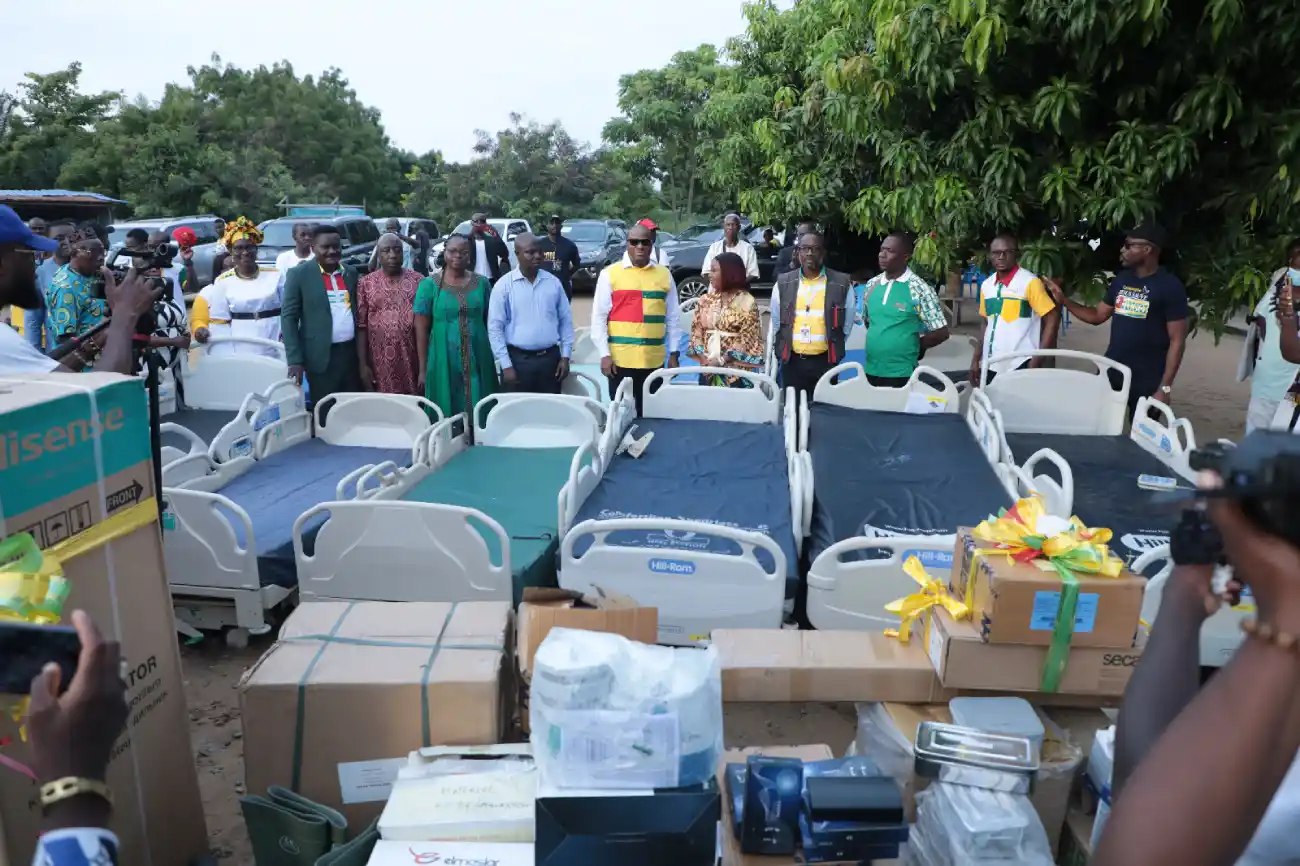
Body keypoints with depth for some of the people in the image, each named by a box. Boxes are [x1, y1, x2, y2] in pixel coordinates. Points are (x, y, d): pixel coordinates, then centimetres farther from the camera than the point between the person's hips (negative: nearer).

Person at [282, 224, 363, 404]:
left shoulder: (351, 272, 10)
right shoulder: (299, 274, -4)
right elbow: (288, 317, -6)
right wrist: (295, 360, -13)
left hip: (352, 352, 4)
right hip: (322, 356, -4)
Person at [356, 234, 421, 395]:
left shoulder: (417, 280, 3)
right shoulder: (366, 283, 3)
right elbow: (361, 326, 1)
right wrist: (363, 364, -5)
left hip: (412, 362, 0)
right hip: (380, 364, 0)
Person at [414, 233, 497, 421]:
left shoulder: (482, 283, 5)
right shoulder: (429, 285, -1)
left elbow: (489, 322, 9)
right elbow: (421, 328, -1)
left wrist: (494, 358, 5)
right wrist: (423, 368, -3)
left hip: (478, 360, 2)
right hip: (443, 361, -2)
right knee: (447, 417, 4)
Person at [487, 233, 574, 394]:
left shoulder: (554, 282, 5)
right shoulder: (504, 285, -4)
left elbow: (566, 320, 9)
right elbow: (495, 328, -5)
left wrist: (565, 356, 3)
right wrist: (506, 365, -9)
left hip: (550, 357, 3)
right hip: (518, 359, -3)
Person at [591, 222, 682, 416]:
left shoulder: (664, 274, 8)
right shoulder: (610, 273, 0)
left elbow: (673, 317, 11)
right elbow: (599, 317, -1)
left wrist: (674, 353, 8)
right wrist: (604, 354, -7)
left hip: (654, 361, 2)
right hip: (621, 360, -2)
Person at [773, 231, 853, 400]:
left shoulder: (841, 284, -2)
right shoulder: (783, 283, 2)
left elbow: (847, 323, 7)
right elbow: (775, 322, 12)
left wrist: (835, 348, 9)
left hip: (825, 361, -1)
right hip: (792, 361, 1)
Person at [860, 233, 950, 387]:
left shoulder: (920, 289, -10)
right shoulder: (871, 285, 5)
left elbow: (941, 332, -7)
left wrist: (910, 346, -2)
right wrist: (879, 341, 7)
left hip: (901, 374, -5)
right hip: (871, 371, 5)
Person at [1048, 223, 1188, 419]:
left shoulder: (1170, 287, -11)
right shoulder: (1122, 279, 7)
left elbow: (1177, 341, -11)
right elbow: (1098, 316, 16)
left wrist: (1165, 387, -15)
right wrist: (1064, 300, 3)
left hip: (1147, 380, -5)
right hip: (1111, 371, 5)